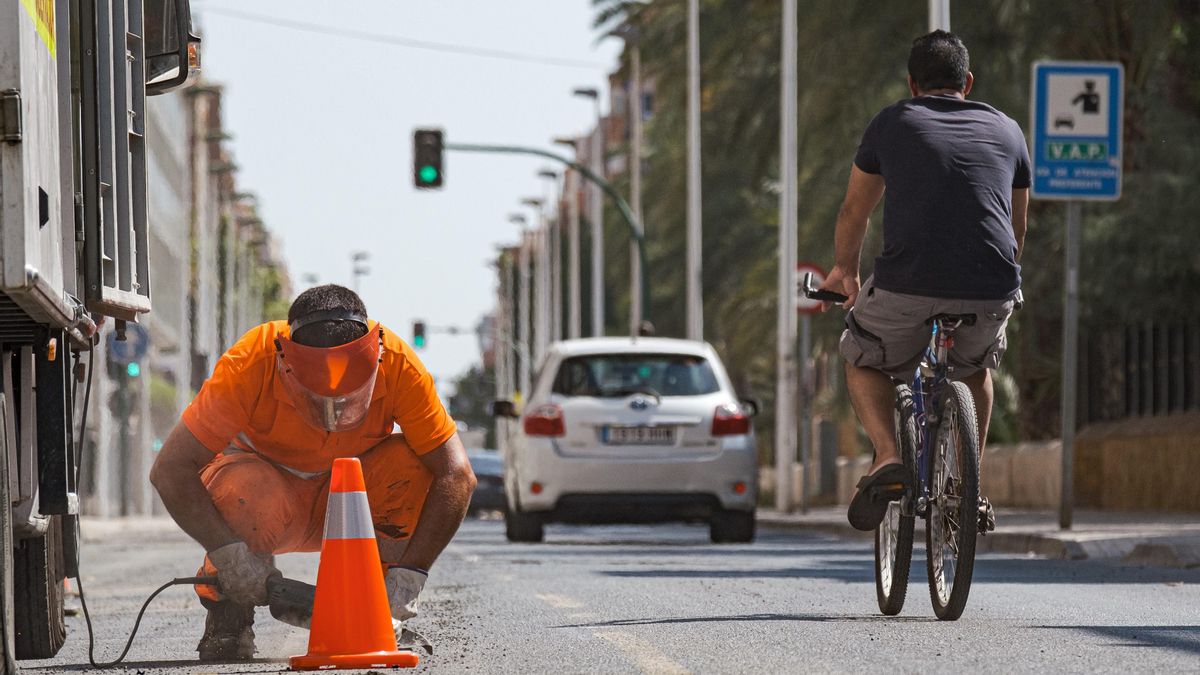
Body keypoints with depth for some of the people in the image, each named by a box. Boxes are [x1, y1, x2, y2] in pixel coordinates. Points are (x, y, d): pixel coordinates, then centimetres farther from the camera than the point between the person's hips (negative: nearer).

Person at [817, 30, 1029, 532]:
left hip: (907, 288, -2)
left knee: (863, 360, 27)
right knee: (977, 364, 35)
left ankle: (887, 457, 2)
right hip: (991, 296, 2)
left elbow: (854, 213, 27)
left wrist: (845, 272, 46)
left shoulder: (891, 124, 15)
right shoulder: (1006, 131, 20)